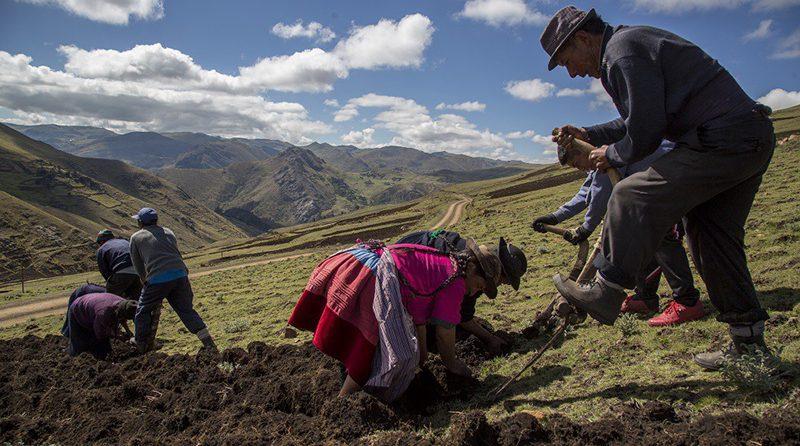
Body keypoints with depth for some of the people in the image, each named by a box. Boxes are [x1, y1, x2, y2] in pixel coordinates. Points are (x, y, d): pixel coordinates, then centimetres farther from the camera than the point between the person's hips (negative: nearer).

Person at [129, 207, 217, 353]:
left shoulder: (136, 237, 13)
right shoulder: (168, 232, 24)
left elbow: (138, 266, 16)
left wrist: (146, 281, 31)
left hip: (157, 278, -4)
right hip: (180, 274, 4)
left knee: (144, 312, 17)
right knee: (187, 310, 11)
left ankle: (141, 345, 29)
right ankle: (209, 344, 6)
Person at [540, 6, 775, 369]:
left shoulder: (622, 53, -12)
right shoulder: (635, 41, 21)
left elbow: (644, 135, -17)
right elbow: (641, 121, 29)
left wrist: (611, 155, 2)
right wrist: (589, 135, 23)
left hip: (722, 143, -11)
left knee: (633, 199, -12)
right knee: (711, 237, 12)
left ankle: (605, 294, -3)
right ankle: (748, 342, 21)